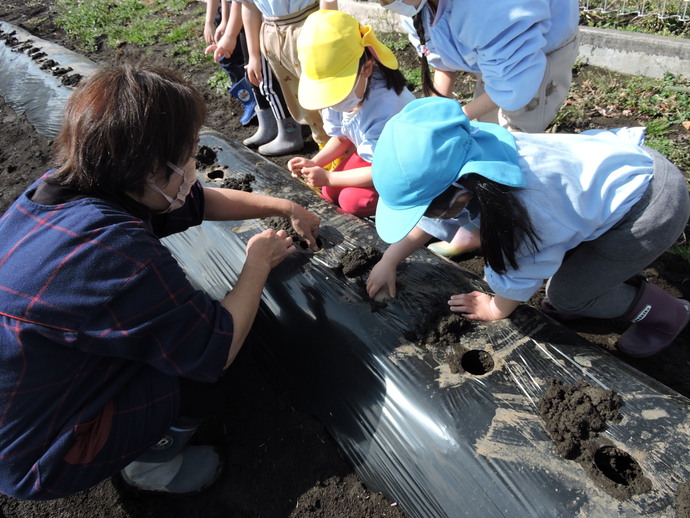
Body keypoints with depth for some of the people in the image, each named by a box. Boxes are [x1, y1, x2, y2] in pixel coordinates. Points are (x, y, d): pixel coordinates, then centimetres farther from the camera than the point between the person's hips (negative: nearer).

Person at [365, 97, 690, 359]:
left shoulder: (519, 203, -39)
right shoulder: (466, 154, -16)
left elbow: (518, 274, -20)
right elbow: (433, 214, 0)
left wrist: (496, 309, -1)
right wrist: (388, 262, 1)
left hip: (654, 204, -7)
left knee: (567, 294, -6)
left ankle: (663, 313, 17)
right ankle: (614, 277, 24)